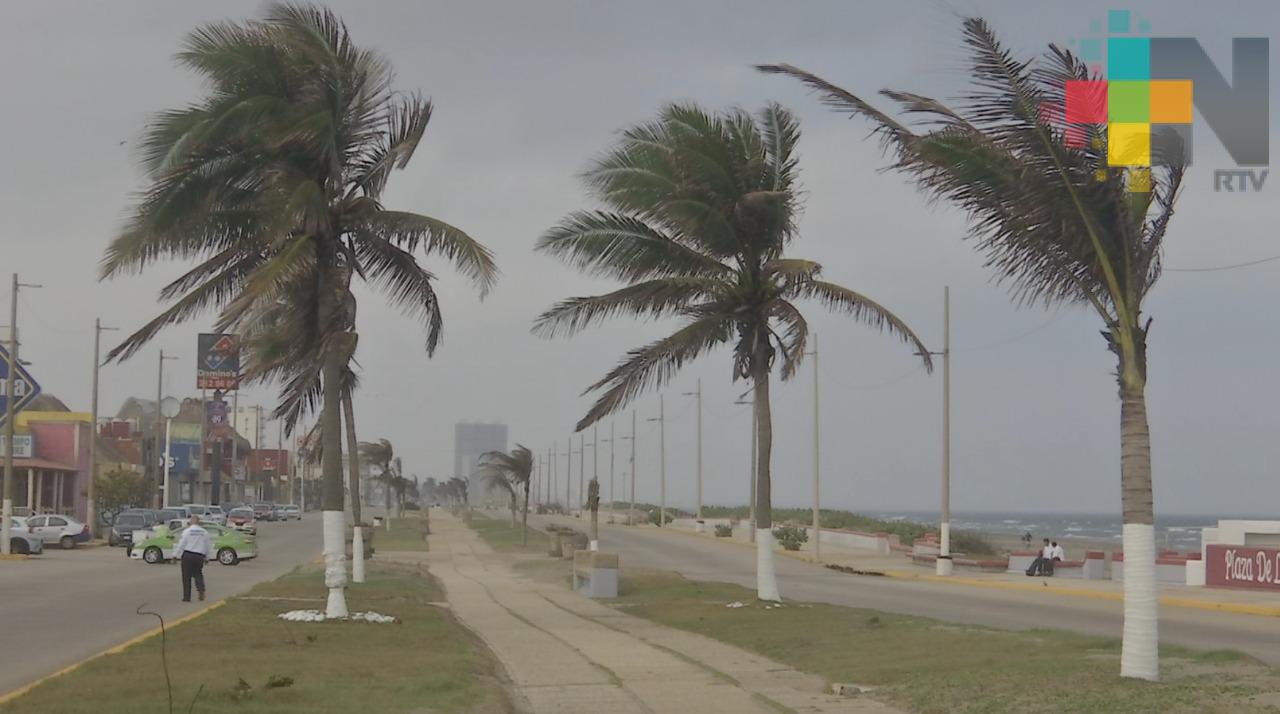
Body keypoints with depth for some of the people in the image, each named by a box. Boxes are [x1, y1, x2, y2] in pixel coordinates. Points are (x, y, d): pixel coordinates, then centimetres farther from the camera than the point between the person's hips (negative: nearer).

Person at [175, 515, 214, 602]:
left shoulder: (187, 531, -5)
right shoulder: (204, 532, 4)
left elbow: (182, 544, -5)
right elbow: (208, 546, 9)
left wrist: (179, 555, 6)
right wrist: (206, 557, 19)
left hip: (187, 555, -3)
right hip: (199, 556, 3)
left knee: (186, 577, 4)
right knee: (198, 574, 15)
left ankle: (187, 596, 3)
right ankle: (201, 589, -11)